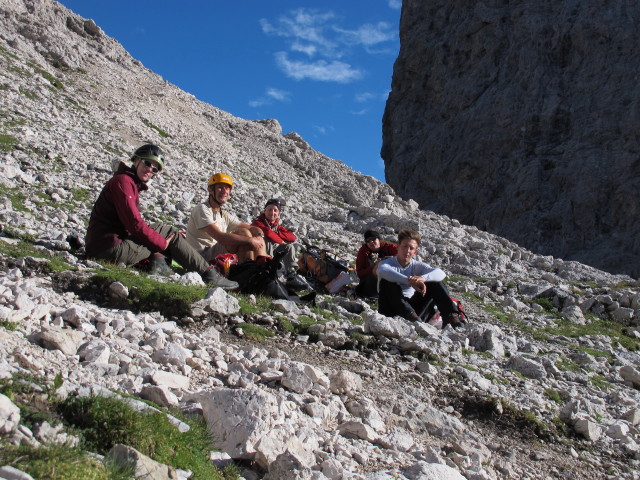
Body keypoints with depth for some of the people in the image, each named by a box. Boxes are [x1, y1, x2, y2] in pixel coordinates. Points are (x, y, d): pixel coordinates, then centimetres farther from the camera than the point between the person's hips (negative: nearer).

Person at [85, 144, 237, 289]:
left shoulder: (133, 184, 19)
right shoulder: (123, 181, -11)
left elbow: (134, 223, 16)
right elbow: (135, 224, -18)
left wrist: (160, 240, 4)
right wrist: (163, 243, -8)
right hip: (108, 248, -10)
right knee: (167, 231, -4)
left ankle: (158, 262, -7)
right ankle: (208, 274, -3)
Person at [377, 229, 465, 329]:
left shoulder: (417, 266, 5)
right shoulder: (387, 263, -4)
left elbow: (441, 273, -15)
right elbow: (382, 271, -33)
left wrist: (422, 278, -38)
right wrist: (409, 280, -46)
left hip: (411, 307, 3)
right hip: (390, 312, -3)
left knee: (434, 282, -7)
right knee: (386, 282, -28)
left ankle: (450, 315, -24)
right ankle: (410, 315, -41)